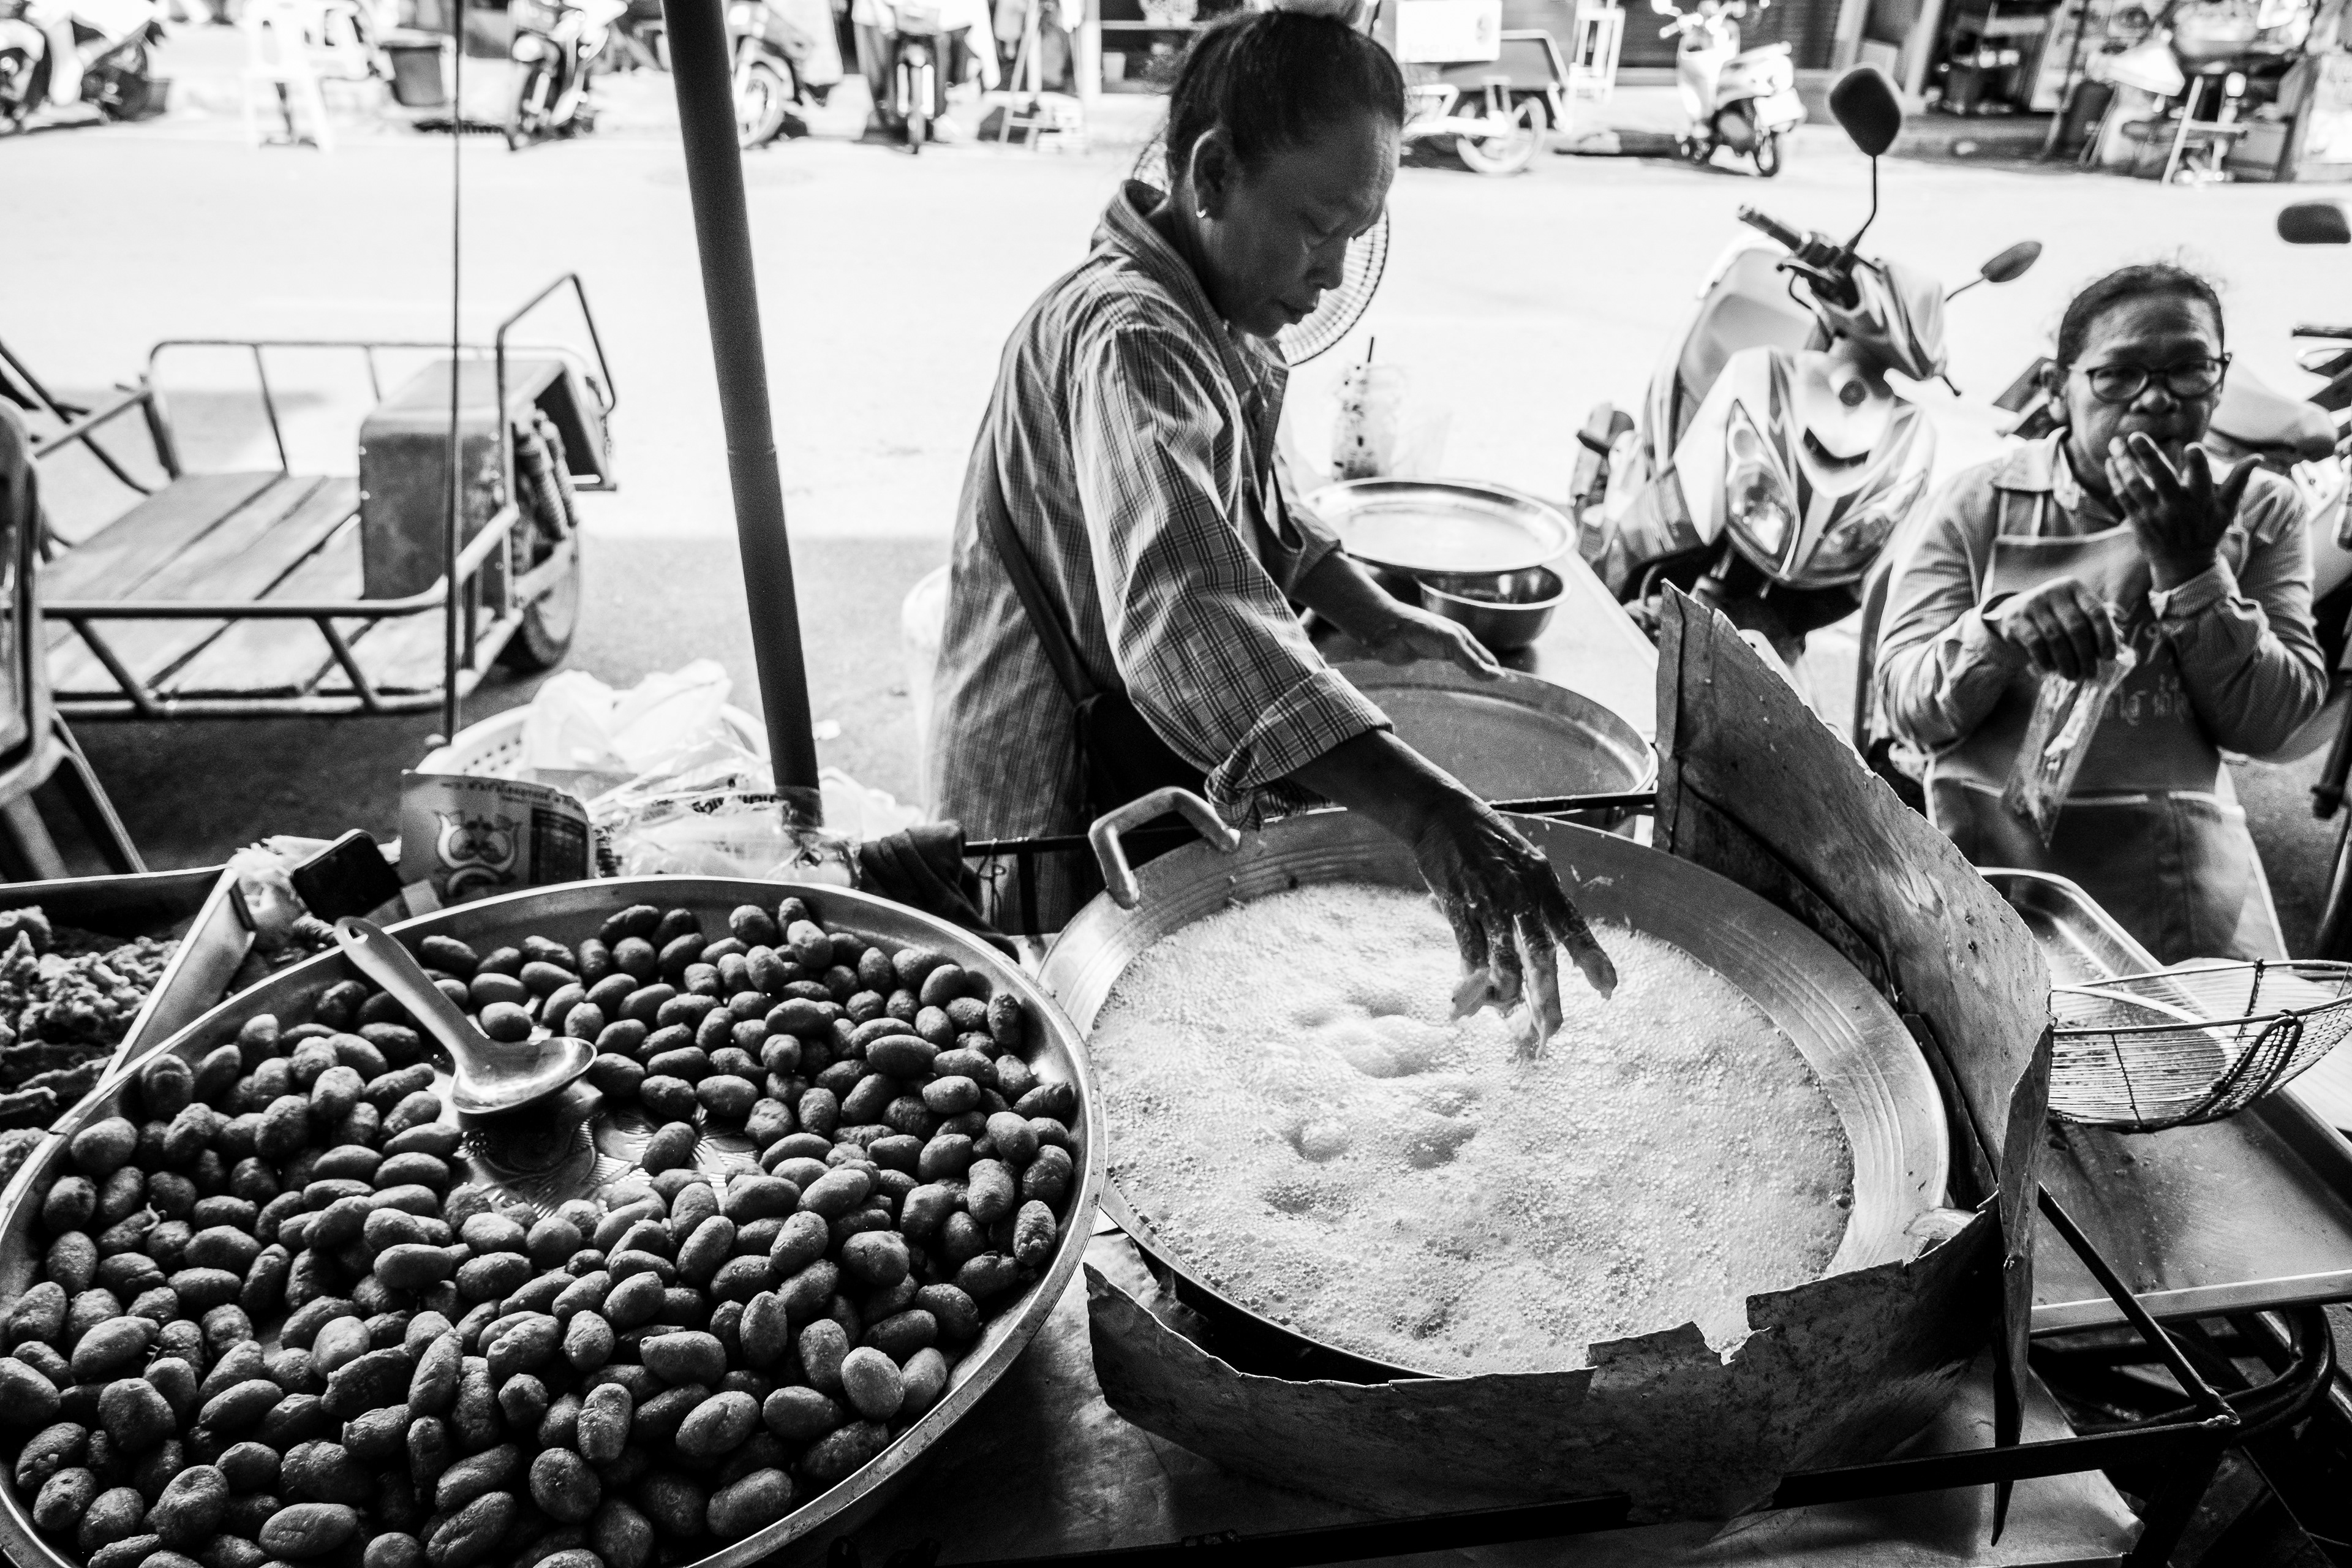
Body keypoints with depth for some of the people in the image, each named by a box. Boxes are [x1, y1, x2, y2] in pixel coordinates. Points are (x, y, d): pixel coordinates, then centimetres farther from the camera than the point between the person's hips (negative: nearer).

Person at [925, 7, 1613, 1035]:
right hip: (1061, 828, -9)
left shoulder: (1212, 321, 6)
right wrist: (1429, 815, -53)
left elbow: (1249, 510, 21)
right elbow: (1188, 615, -45)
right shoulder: (1126, 341, -28)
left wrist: (1374, 620, 7)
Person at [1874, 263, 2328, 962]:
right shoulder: (1984, 502, -2)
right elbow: (1906, 707, -8)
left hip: (2188, 870, 3)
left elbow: (2266, 724, -2)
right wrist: (1999, 633, -28)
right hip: (1999, 849, -2)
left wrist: (2189, 566, -14)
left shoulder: (2261, 510, 5)